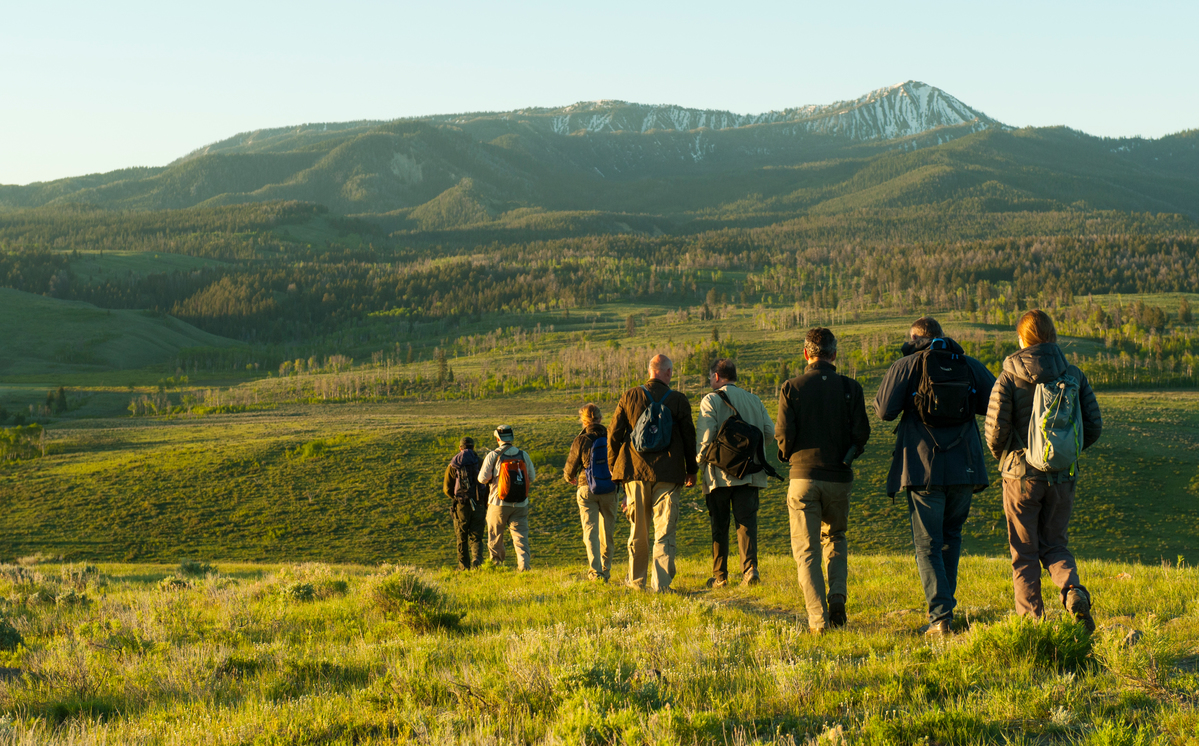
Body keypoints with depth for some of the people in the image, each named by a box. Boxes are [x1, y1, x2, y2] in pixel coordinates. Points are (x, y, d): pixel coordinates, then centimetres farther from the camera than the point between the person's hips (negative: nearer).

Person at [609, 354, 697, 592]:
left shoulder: (630, 396, 2)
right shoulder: (678, 400, -2)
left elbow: (614, 433, 4)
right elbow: (689, 437, 3)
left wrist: (613, 466, 16)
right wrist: (691, 470, 15)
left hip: (636, 473, 2)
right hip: (668, 474, -2)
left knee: (638, 529, 13)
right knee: (664, 531, 0)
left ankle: (636, 580, 21)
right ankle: (661, 583, -8)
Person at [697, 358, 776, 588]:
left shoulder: (711, 400, -4)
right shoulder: (753, 400, 10)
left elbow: (706, 437, -13)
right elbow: (769, 431, 5)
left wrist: (700, 459, 2)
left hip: (720, 473, -3)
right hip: (750, 472, 3)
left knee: (719, 525, 6)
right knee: (747, 521, 0)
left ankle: (720, 576, 10)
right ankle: (750, 569, -17)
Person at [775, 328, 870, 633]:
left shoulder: (791, 388, -4)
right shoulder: (850, 387, 0)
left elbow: (783, 434, -7)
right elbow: (862, 432, -3)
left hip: (803, 476, -2)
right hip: (839, 477, 2)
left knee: (806, 551, 4)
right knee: (835, 538, 23)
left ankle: (819, 619, -6)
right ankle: (838, 597, 2)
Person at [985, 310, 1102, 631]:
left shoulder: (1009, 378, -7)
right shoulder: (1074, 376, 2)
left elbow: (995, 430, -12)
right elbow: (1094, 426, 2)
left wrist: (1003, 455, 11)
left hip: (1022, 475, -3)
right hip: (1063, 476, 3)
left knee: (1024, 553, 8)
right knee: (1054, 544, 16)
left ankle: (1031, 620, 4)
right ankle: (1073, 589, -12)